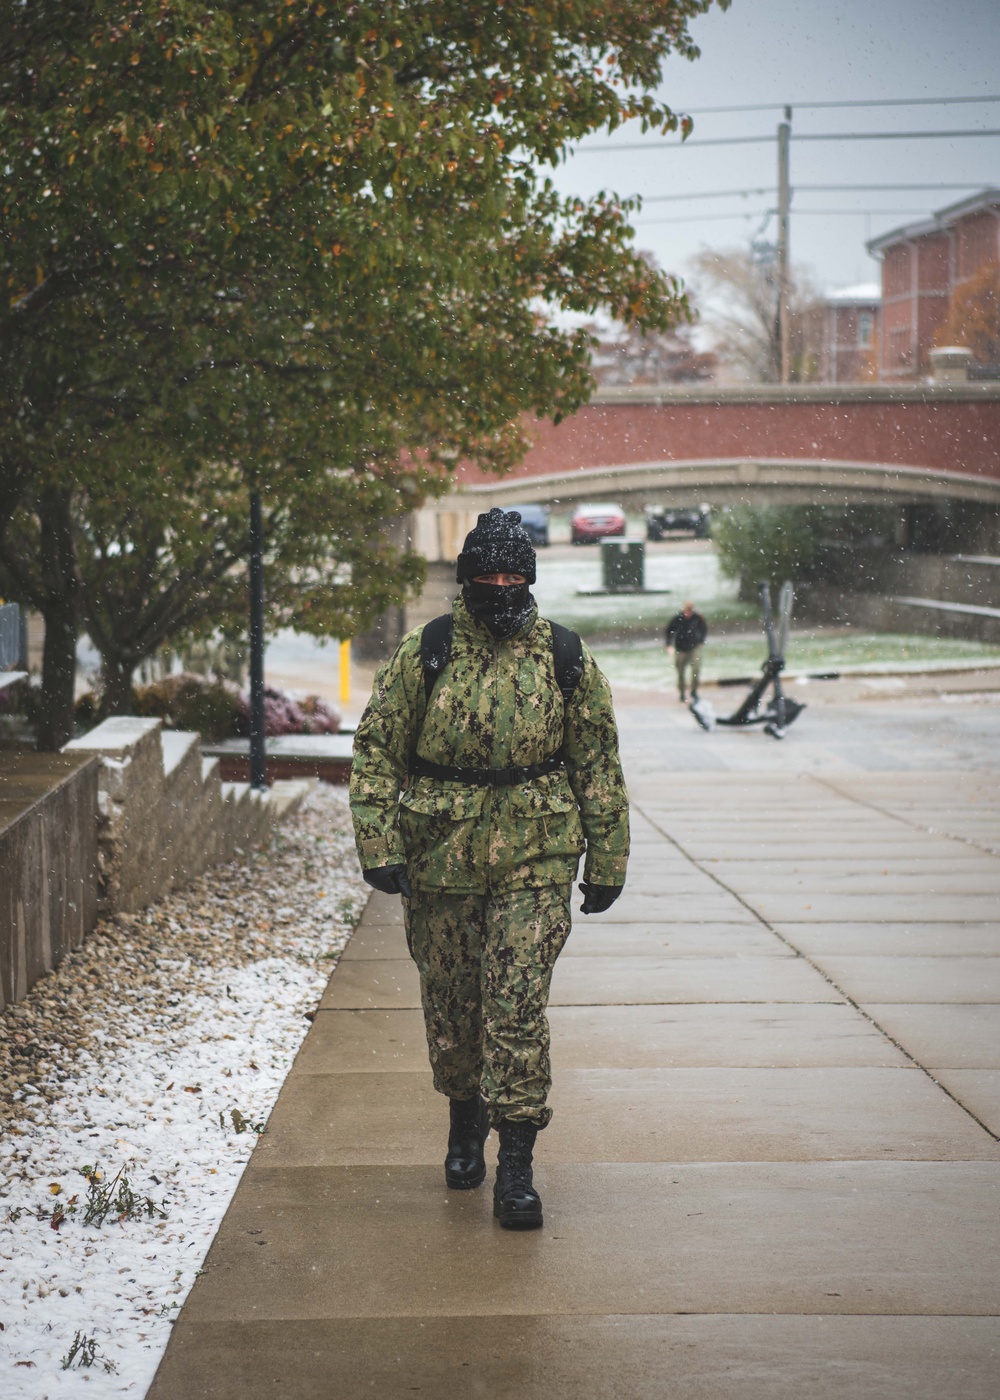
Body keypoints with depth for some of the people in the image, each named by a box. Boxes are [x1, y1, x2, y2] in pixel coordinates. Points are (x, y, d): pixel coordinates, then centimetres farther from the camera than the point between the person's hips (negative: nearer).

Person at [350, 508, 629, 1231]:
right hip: (441, 859, 1)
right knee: (451, 1006, 12)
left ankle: (517, 1167, -3)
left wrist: (607, 862, 7)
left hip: (536, 859, -1)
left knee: (519, 1008, -8)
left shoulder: (566, 657, 3)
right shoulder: (424, 655, 1)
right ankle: (465, 1126, 36)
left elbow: (599, 764, 8)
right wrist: (379, 843, -8)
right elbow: (377, 751, 2)